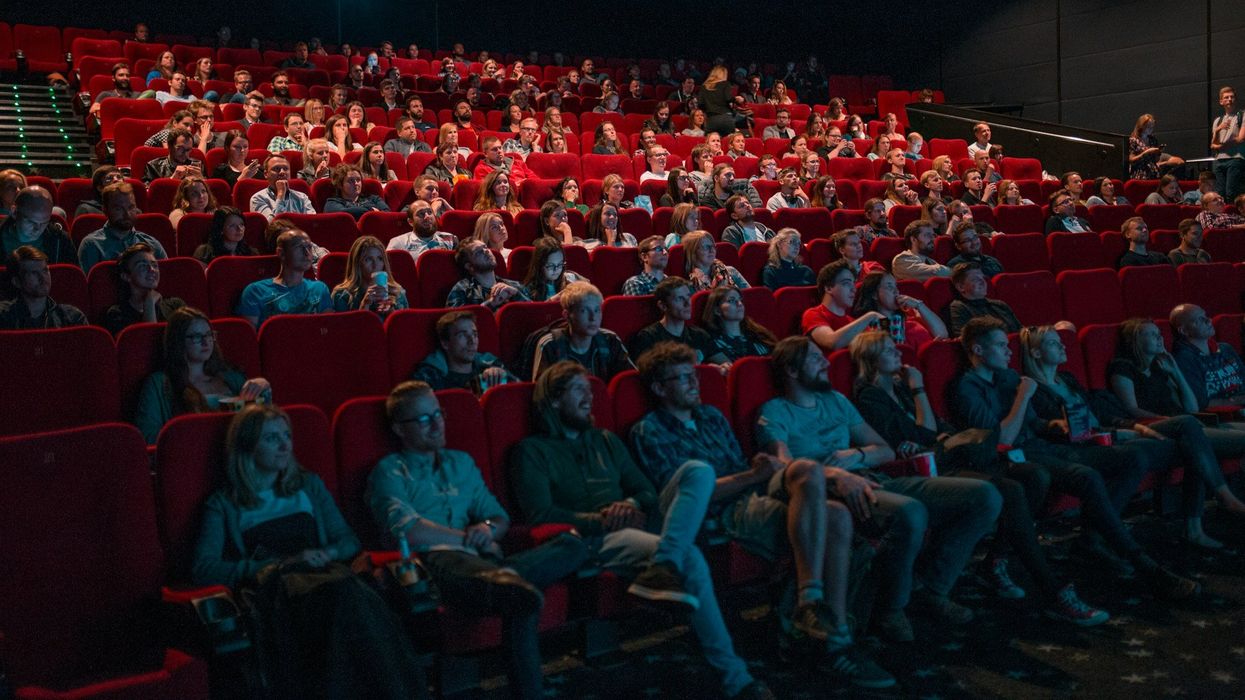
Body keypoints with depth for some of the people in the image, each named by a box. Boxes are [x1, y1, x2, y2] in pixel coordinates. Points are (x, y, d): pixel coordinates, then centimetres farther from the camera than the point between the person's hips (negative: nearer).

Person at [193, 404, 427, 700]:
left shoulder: (309, 486, 27)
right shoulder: (224, 505, 15)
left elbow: (350, 542, 24)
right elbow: (203, 570, 0)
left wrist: (328, 553, -2)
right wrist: (283, 563, -8)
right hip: (272, 588, -3)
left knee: (352, 593, -39)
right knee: (343, 590, -40)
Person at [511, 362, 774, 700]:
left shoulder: (606, 440, 29)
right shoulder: (533, 451, 8)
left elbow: (647, 491, 22)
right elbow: (541, 514, -8)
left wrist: (633, 505, -4)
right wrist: (601, 520, -14)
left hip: (636, 523, 7)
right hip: (597, 539, -7)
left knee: (700, 472, -21)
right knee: (689, 558, -34)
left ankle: (662, 568, -43)